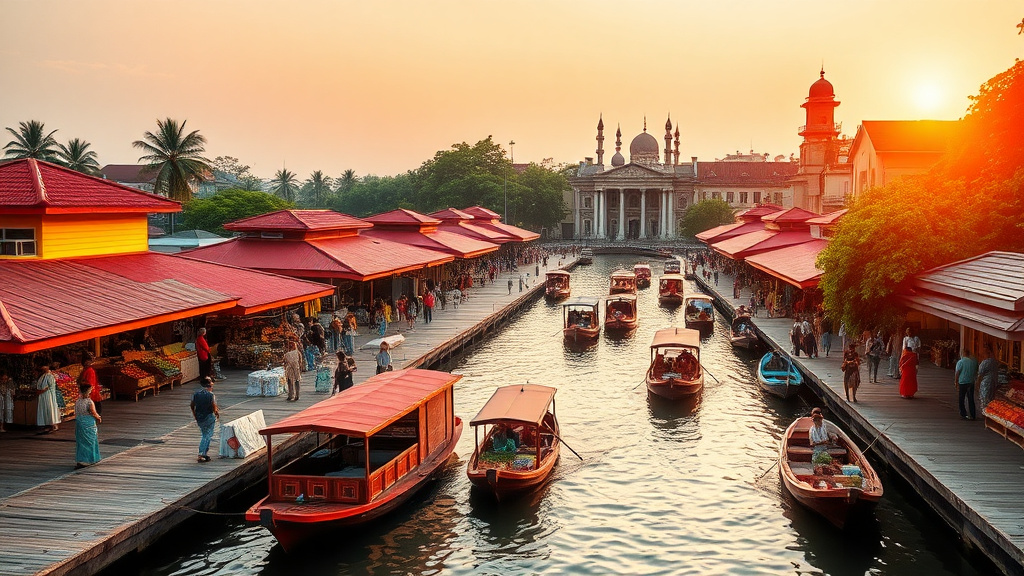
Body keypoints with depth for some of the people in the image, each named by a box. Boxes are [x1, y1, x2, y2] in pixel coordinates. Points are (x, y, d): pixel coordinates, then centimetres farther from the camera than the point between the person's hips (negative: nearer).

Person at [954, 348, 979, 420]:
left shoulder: (960, 362, -13)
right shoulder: (974, 361, 1)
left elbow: (957, 373, -10)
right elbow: (976, 371, 11)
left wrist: (955, 382, 0)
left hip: (962, 383, -5)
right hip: (971, 383, 5)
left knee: (961, 399, 6)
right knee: (971, 399, 11)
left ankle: (963, 415, 6)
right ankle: (972, 415, 13)